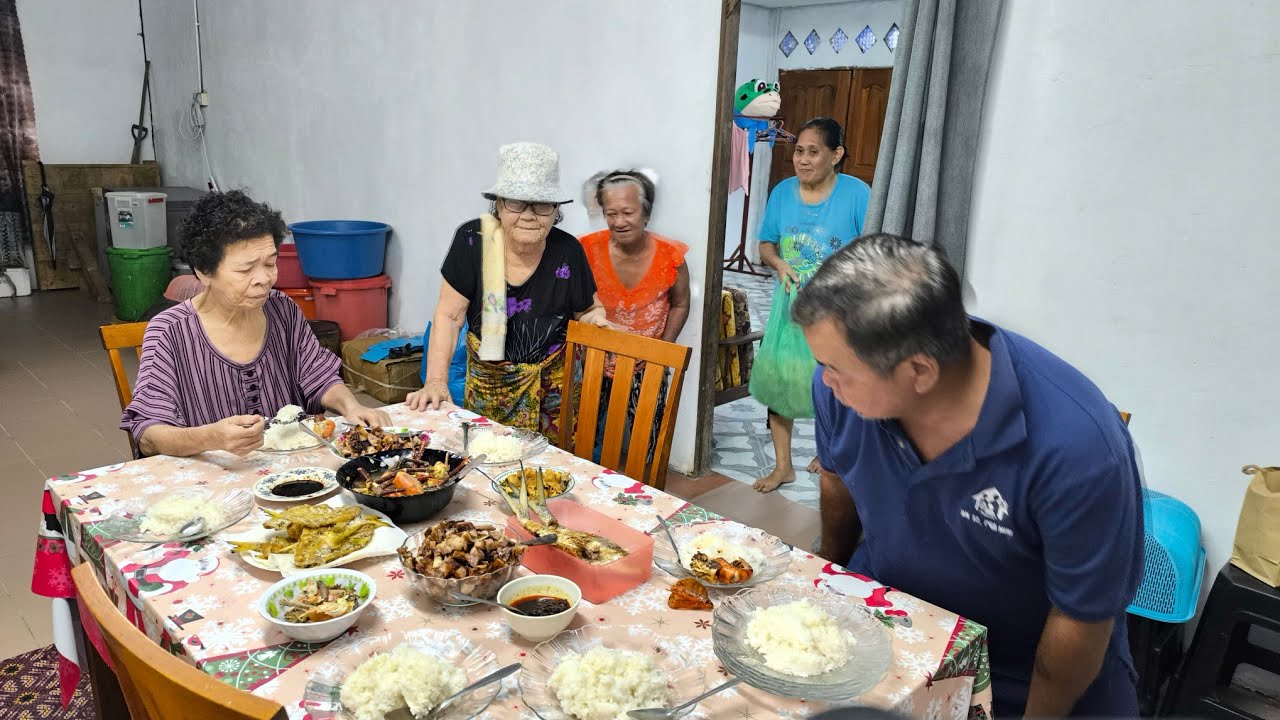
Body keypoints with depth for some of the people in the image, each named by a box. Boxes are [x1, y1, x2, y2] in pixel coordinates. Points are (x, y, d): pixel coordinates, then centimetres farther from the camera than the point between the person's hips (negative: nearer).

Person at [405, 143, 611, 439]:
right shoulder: (472, 240, -14)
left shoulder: (567, 251, -11)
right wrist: (436, 381, -18)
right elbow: (449, 316, -10)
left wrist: (596, 319, -18)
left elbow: (590, 309, 5)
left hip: (554, 385, 0)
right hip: (487, 383, 0)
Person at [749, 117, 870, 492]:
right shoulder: (782, 192, 0)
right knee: (777, 380, 3)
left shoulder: (856, 193, -11)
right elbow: (765, 246, 9)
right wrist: (779, 263, -11)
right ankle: (783, 466, 19)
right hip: (790, 305, 3)